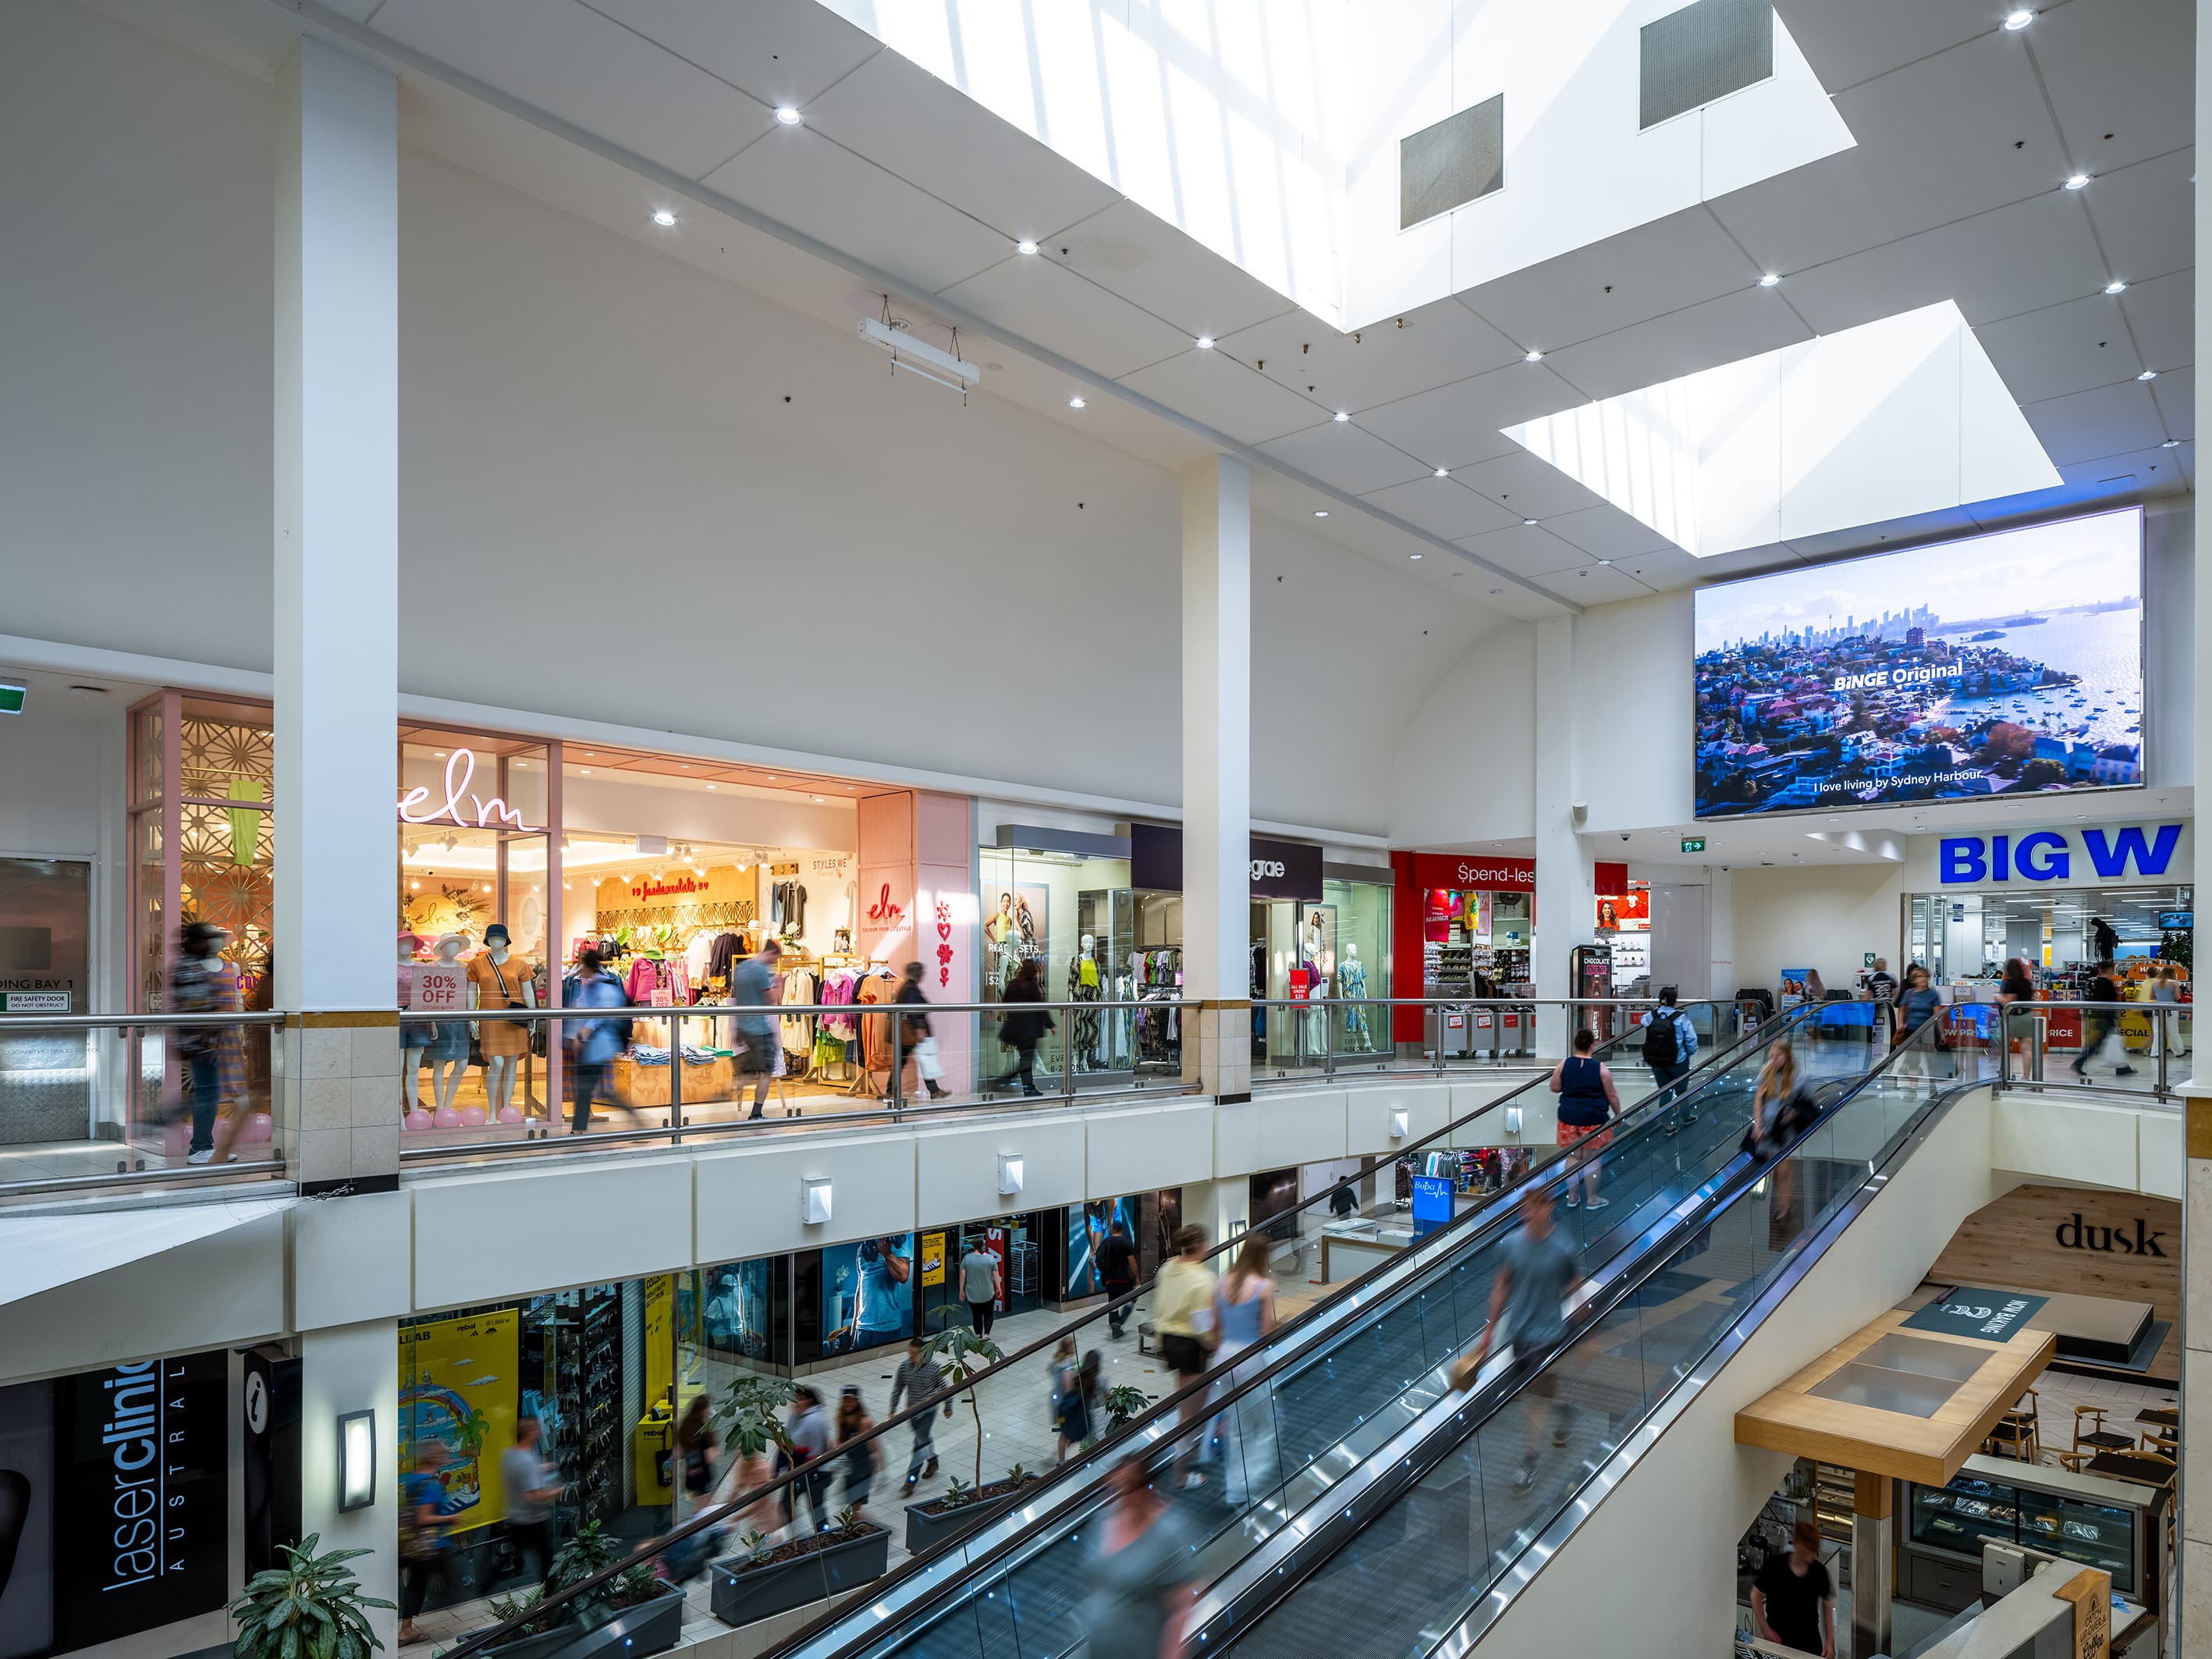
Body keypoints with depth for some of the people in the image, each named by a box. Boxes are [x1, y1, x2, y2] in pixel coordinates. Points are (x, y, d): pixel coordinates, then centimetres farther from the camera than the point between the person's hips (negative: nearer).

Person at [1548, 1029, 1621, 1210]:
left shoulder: (1564, 1064, -7)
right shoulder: (1601, 1068, -13)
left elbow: (1555, 1088, 3)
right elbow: (1612, 1095, -6)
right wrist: (1618, 1114, 9)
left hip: (1569, 1117, 3)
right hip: (1594, 1118, -3)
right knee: (1593, 1158, 10)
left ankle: (1571, 1197, 24)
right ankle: (1592, 1199, 19)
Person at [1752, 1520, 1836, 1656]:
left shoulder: (1819, 1571, -11)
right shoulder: (1775, 1565, -17)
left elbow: (1827, 1606, 3)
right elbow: (1756, 1595, -6)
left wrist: (1829, 1642, 0)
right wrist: (1765, 1629, -9)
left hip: (1810, 1640, 1)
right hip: (1778, 1639, -1)